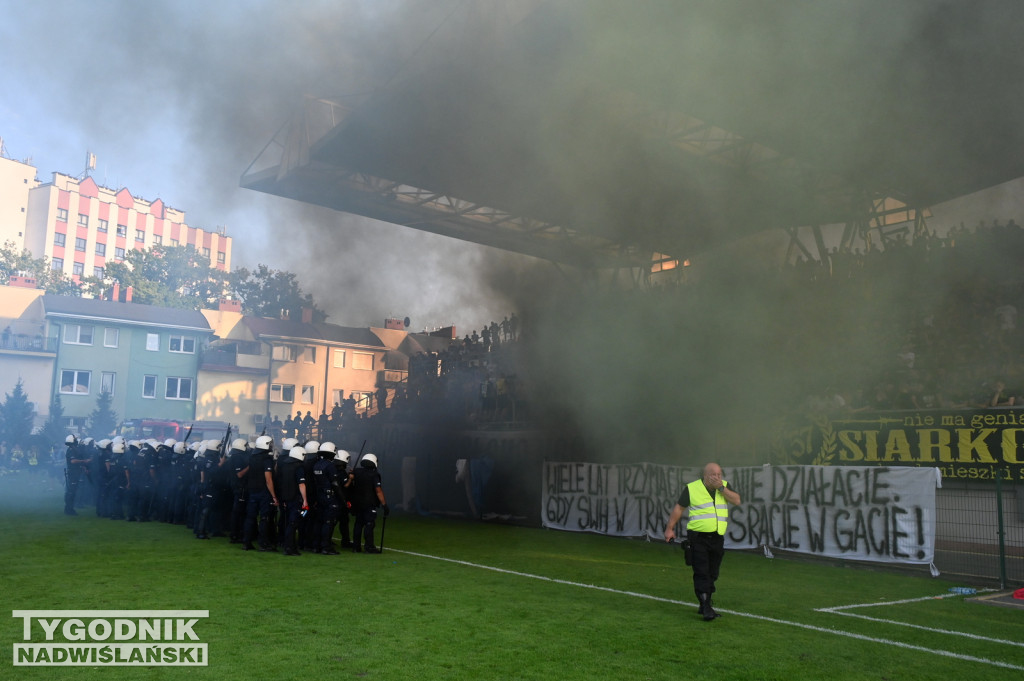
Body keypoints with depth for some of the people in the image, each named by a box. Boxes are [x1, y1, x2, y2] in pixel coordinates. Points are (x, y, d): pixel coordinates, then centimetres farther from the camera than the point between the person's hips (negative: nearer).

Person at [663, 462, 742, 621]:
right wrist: (670, 528, 1)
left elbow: (737, 501, -4)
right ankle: (706, 607, -8)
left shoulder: (725, 486, 9)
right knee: (701, 573, -8)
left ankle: (705, 604, 22)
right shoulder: (691, 488, -2)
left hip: (717, 537, 4)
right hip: (697, 537, -4)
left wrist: (721, 488, -13)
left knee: (712, 574, 10)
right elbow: (679, 508, 3)